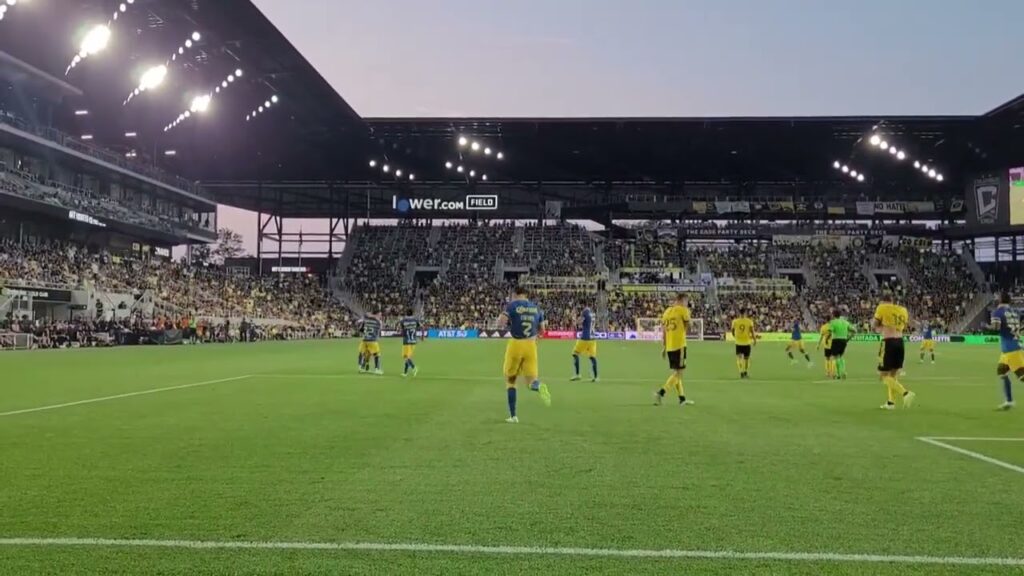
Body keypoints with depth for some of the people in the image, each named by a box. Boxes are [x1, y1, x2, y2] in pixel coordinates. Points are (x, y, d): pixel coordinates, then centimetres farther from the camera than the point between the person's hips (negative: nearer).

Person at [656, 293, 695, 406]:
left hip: (669, 346, 7)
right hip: (679, 345, -7)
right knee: (679, 372, -4)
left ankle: (682, 398, 19)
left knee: (675, 372, 15)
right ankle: (661, 393, -18)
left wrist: (663, 347, 17)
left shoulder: (667, 311, 13)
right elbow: (688, 325, -1)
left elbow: (663, 331, 13)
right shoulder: (683, 309, -7)